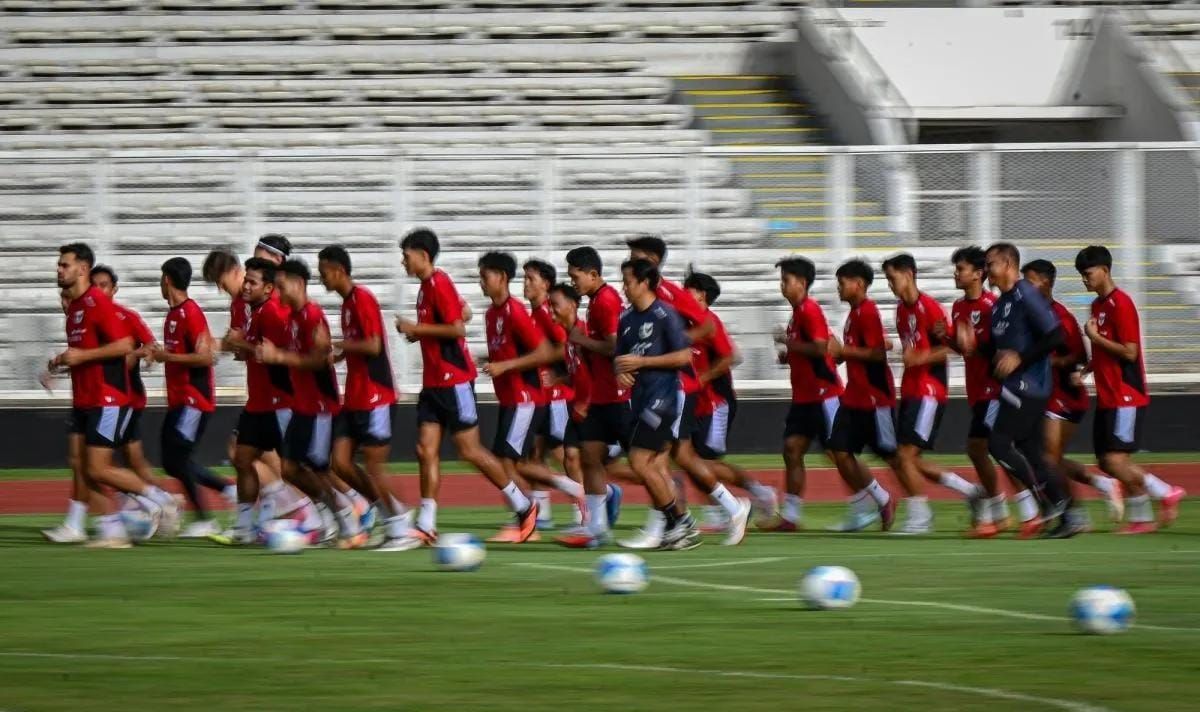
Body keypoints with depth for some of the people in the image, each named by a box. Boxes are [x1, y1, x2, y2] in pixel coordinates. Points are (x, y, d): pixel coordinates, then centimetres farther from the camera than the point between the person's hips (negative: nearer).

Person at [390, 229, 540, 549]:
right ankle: (425, 526, -1)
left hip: (455, 381, -9)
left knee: (469, 450, -4)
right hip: (434, 382, 9)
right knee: (426, 449, 1)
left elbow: (457, 328, -22)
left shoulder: (440, 285, -15)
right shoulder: (427, 286, 14)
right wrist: (416, 332, 10)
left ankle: (524, 507, 9)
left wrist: (418, 329, -16)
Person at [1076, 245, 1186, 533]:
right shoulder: (1098, 305, 15)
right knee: (1108, 462, 5)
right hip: (1108, 398, 9)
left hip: (1127, 397, -9)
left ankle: (1166, 494, 0)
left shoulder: (1121, 304, -13)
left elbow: (1129, 352, -19)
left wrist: (1095, 337, -14)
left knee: (1116, 460, -13)